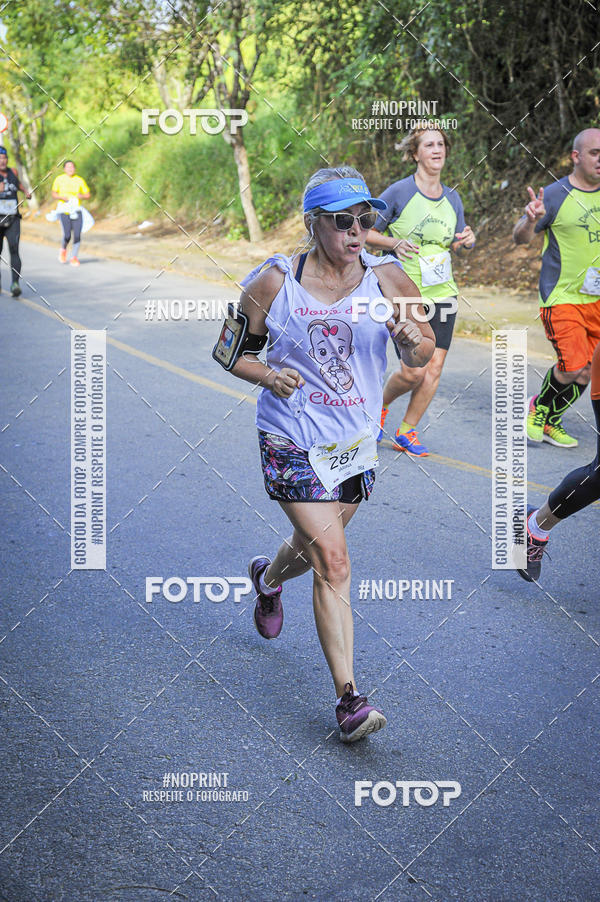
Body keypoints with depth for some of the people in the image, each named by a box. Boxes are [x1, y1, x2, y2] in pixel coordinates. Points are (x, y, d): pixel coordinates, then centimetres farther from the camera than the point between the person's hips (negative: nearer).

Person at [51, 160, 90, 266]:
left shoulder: (80, 180, 7)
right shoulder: (59, 179, 3)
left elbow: (87, 195, 13)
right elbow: (53, 194, 6)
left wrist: (81, 196, -9)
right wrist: (62, 197, -13)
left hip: (76, 210, 2)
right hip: (64, 210, -2)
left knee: (77, 235, -9)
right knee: (67, 235, -13)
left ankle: (74, 258, 5)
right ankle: (63, 250, 20)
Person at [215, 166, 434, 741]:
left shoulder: (386, 278, -5)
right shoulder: (274, 283, -11)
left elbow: (421, 357, 2)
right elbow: (229, 349, 2)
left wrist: (413, 340, -23)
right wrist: (267, 374, -19)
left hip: (356, 444, 4)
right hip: (293, 444, -4)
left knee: (316, 546, 23)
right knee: (333, 564, -12)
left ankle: (268, 577, 60)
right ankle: (349, 698, -7)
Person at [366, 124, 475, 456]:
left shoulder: (452, 198, 8)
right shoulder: (399, 192, -8)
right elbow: (367, 232, -2)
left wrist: (466, 240, -4)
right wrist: (395, 243, -19)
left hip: (442, 293, 5)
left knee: (434, 367, -1)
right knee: (414, 371, -9)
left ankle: (407, 432, 15)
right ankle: (380, 404, 22)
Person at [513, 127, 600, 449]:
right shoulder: (556, 194, -9)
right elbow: (520, 238, -8)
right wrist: (530, 219, -30)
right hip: (561, 297, -6)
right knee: (574, 368, -14)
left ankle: (549, 421, 25)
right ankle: (538, 407, 13)